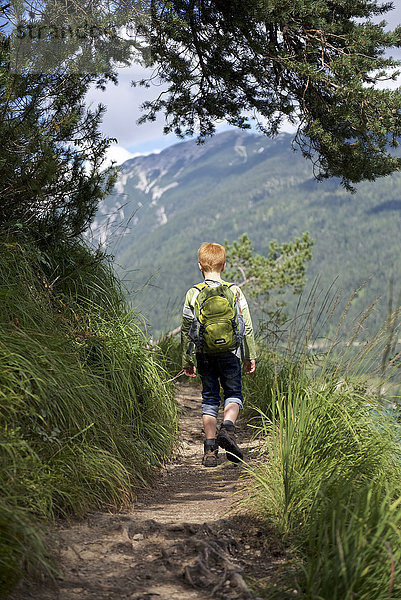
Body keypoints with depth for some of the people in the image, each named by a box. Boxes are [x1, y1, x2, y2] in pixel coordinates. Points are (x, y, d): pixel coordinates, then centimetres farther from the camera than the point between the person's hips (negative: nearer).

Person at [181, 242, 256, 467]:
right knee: (233, 393, 12)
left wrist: (187, 361, 12)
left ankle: (210, 449, 8)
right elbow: (247, 327, 1)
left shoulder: (193, 294, -1)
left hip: (204, 355, 1)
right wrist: (250, 356, 10)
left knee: (210, 398, 10)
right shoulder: (235, 291, -2)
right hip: (230, 353, -1)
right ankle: (227, 428, -15)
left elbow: (186, 330, 3)